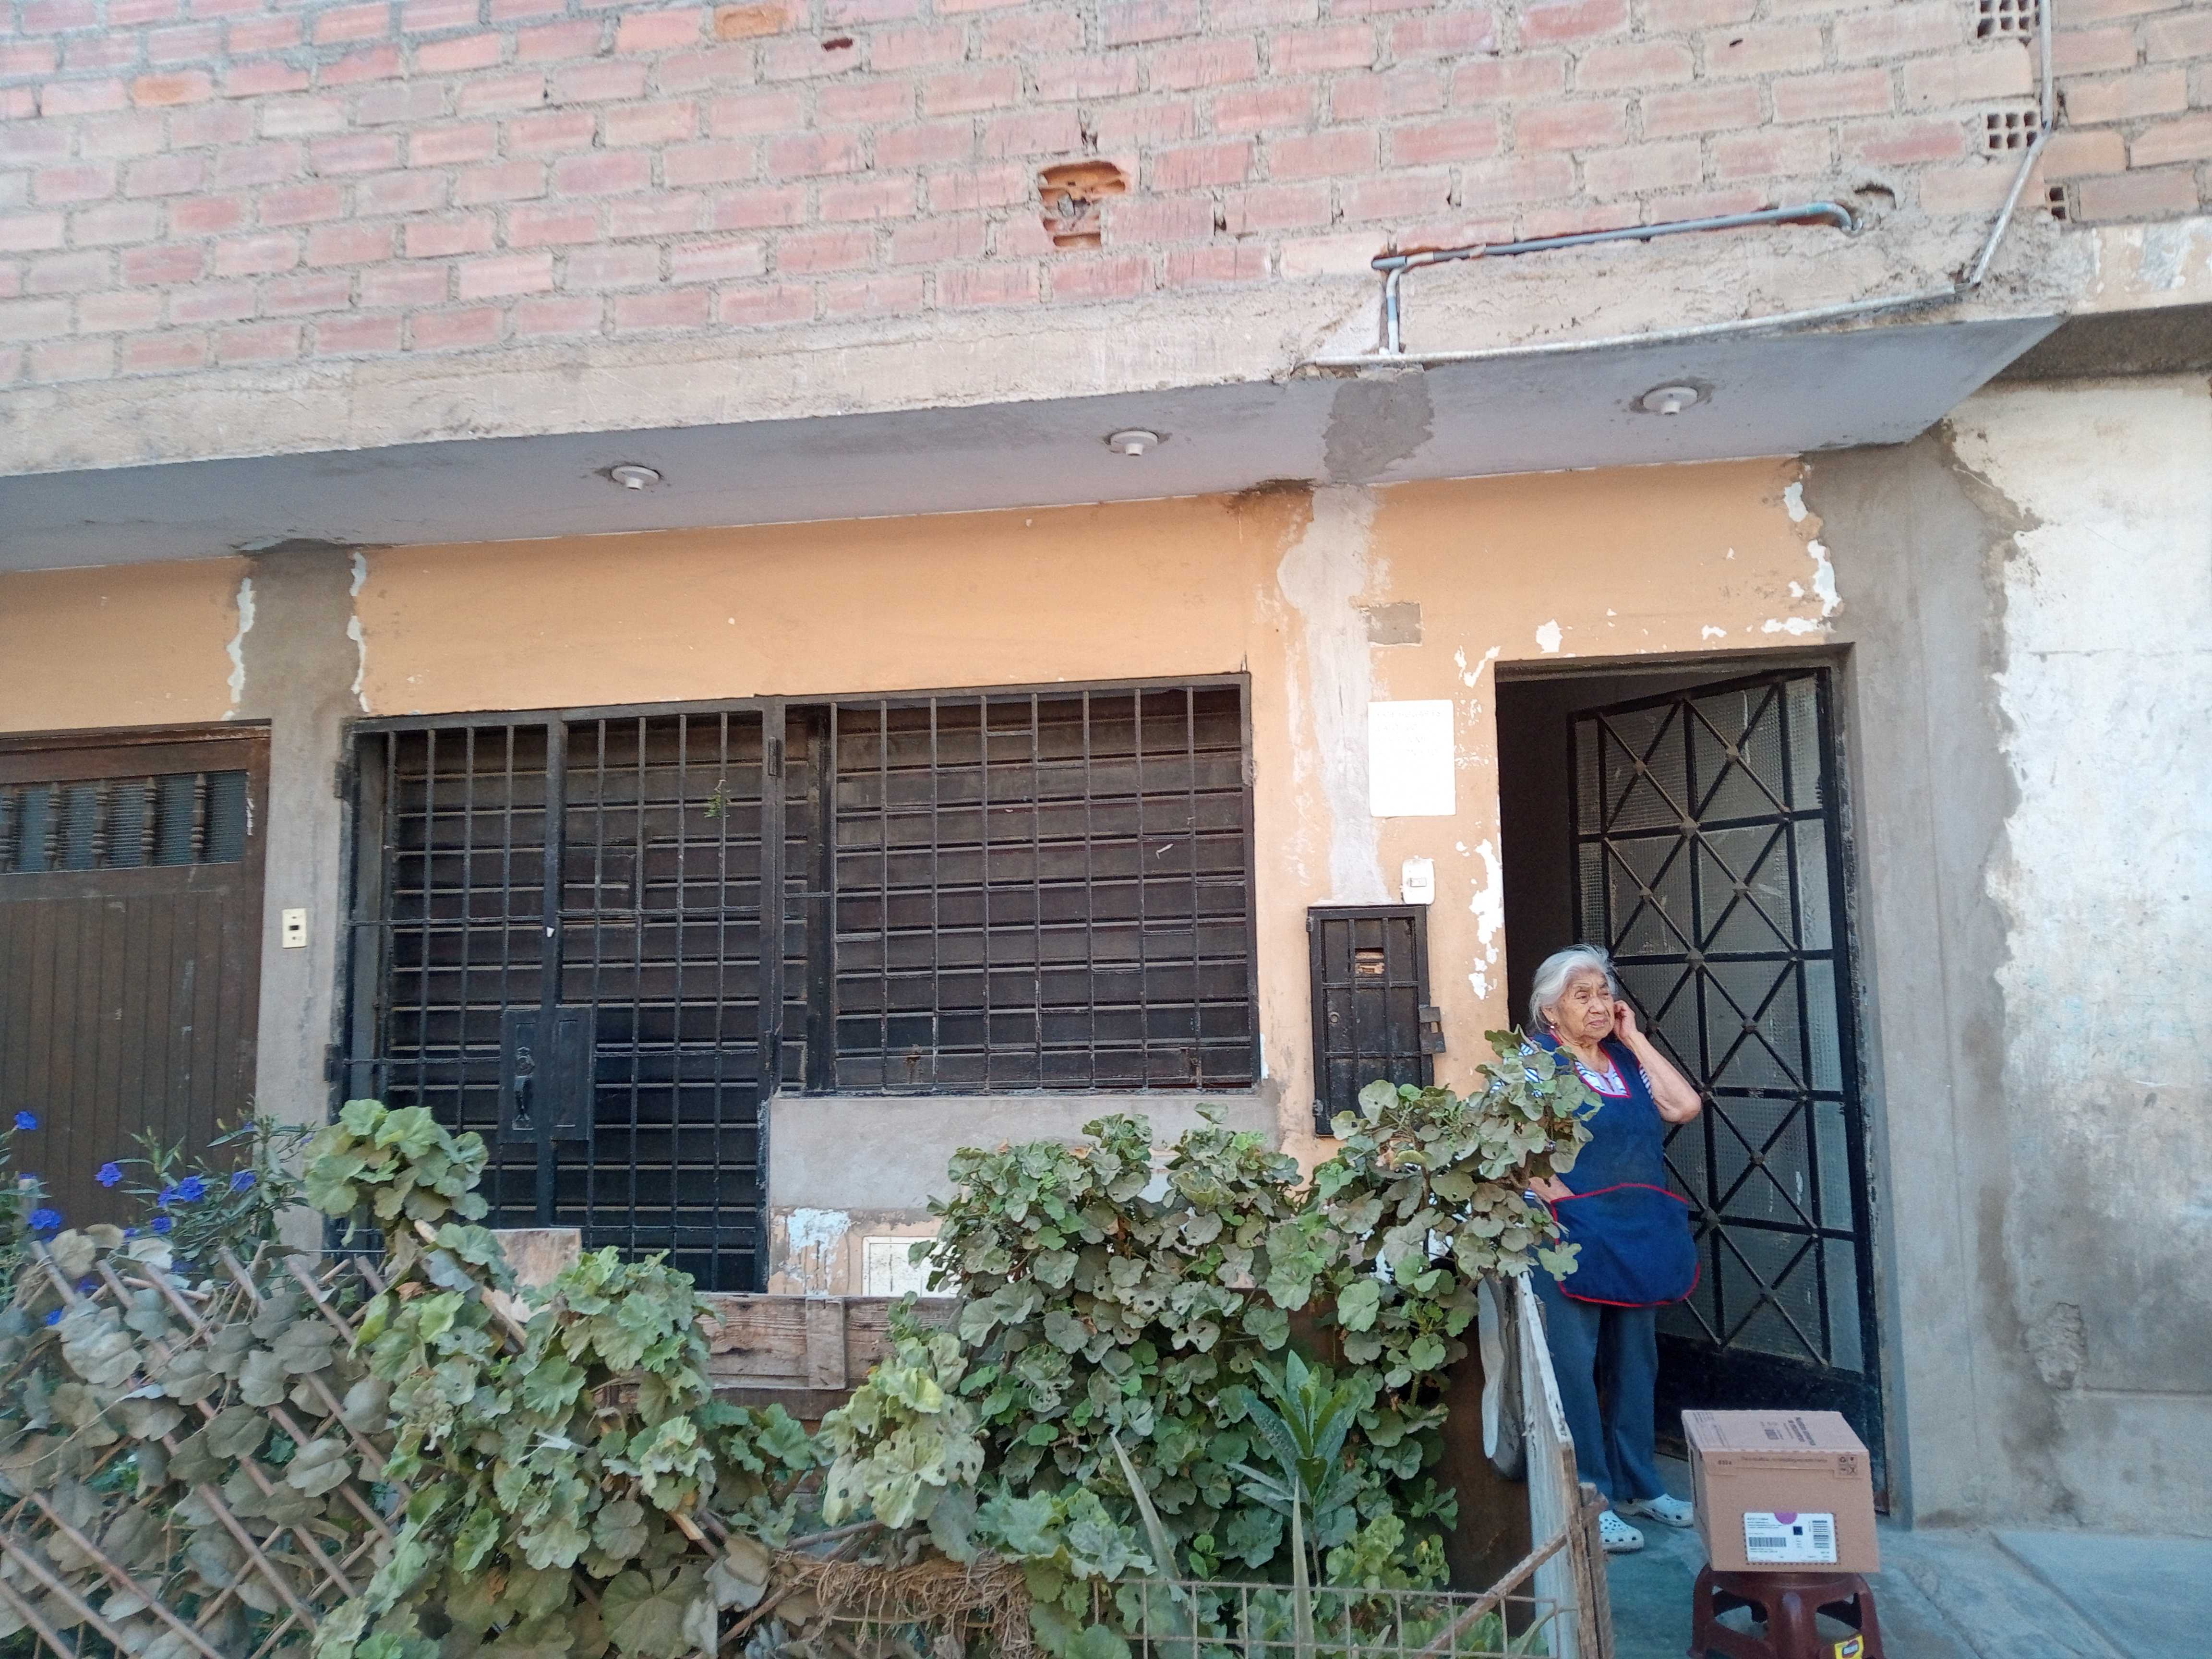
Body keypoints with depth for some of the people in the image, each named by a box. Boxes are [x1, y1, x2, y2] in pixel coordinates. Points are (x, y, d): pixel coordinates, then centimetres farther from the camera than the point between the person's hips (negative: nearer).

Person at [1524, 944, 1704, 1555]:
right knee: (1574, 1369, -2)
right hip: (1571, 1243, -7)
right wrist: (1550, 1192, -20)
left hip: (1638, 1239, 7)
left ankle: (1639, 1485, 31)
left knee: (1634, 1362, 17)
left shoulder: (1627, 1059, 14)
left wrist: (1637, 1039, 2)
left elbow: (1684, 1106, 0)